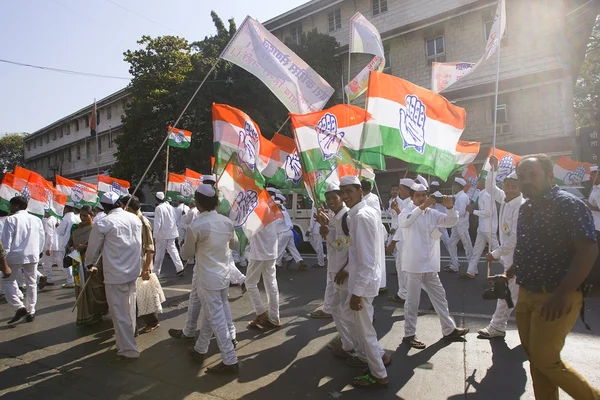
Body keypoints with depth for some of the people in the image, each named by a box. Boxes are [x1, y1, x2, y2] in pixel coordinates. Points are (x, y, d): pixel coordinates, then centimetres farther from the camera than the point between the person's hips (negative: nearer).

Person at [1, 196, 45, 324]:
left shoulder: (11, 219, -7)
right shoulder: (36, 219, 7)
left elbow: (6, 240, -9)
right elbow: (42, 238, 10)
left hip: (15, 256, -4)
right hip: (32, 256, 4)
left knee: (7, 280, 12)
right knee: (31, 283, 12)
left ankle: (19, 307, -2)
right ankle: (30, 312, 15)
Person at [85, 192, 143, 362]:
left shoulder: (103, 223, -13)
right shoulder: (135, 219, 2)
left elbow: (93, 248, -1)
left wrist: (90, 265, 19)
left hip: (115, 274, -6)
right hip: (133, 270, 6)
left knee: (119, 312, 4)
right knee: (129, 308, 21)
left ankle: (128, 350, 9)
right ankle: (128, 337, 39)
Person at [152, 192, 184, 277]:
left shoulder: (158, 208, -13)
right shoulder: (171, 207, 5)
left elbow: (157, 223, -15)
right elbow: (176, 220, 10)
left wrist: (155, 236, -9)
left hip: (162, 235, -5)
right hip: (172, 234, 5)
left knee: (159, 254, 5)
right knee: (173, 250, 10)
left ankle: (156, 272, 15)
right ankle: (179, 268, 2)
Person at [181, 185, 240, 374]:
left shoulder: (195, 226, -19)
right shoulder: (227, 221, -3)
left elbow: (186, 254, -4)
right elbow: (234, 243, 16)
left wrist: (192, 244, 16)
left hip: (208, 278, -7)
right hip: (224, 275, 7)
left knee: (217, 319, 1)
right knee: (210, 314, 20)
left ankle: (230, 361, 7)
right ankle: (200, 350, 37)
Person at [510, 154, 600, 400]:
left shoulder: (569, 205, -13)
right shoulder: (525, 209, 10)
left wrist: (563, 294, -26)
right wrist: (508, 274, 19)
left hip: (555, 299, -7)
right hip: (526, 295, 7)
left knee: (545, 361, 0)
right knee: (534, 359, 14)